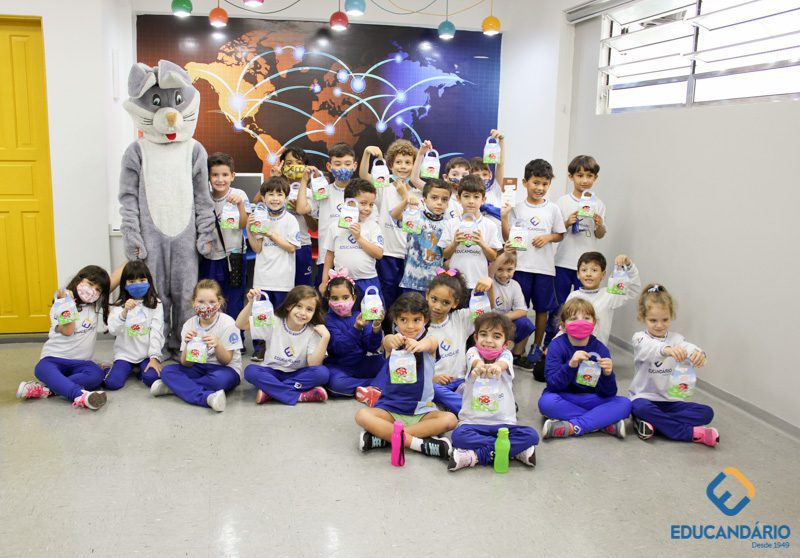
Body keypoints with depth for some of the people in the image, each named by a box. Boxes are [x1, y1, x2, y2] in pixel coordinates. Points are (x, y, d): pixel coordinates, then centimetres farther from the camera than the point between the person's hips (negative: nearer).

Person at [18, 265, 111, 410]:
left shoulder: (96, 304, 13)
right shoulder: (61, 304, -1)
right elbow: (67, 331, -15)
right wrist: (67, 304, -21)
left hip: (80, 362, 3)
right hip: (54, 358, -3)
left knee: (97, 375, -32)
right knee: (42, 369, -39)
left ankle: (46, 389, -38)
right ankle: (80, 395, -65)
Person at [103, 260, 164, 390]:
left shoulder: (155, 304, -1)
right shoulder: (119, 305, 2)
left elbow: (156, 332, -6)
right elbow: (113, 331, -11)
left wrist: (154, 357, -14)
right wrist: (124, 312, -28)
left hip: (147, 355, -1)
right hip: (125, 354, 1)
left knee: (152, 378, -26)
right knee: (112, 383, -18)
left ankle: (142, 370, 8)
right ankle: (130, 369, 15)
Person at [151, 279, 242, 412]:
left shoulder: (227, 323, -13)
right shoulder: (189, 325, -4)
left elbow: (226, 361, -11)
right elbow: (186, 364, -6)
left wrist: (217, 345, -31)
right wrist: (188, 344, -26)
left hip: (225, 370, -4)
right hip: (199, 368, 4)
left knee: (219, 378, -38)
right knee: (167, 370, -19)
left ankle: (176, 387, -19)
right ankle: (207, 398, -35)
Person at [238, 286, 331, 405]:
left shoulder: (313, 332, -11)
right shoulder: (273, 322, -9)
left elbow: (313, 364, -20)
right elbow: (240, 324, -12)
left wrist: (325, 337, -29)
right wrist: (251, 303, -27)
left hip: (298, 375, 0)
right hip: (272, 373, 1)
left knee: (322, 372, -30)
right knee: (250, 371, -30)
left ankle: (270, 391, -24)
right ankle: (300, 396, -29)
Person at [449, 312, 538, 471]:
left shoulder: (505, 354, -1)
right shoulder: (473, 352, -1)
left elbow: (504, 363, -28)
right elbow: (475, 361, -28)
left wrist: (496, 366, -55)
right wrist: (479, 366, -55)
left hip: (503, 423, 1)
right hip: (473, 421, -1)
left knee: (531, 436, -24)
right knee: (459, 435, -32)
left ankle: (477, 455, -23)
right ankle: (515, 450, -23)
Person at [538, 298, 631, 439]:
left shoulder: (600, 349, -5)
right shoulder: (557, 346, -9)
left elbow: (608, 394, -7)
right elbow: (553, 384, -19)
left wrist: (607, 374, -29)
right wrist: (571, 365, -34)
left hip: (591, 399, 2)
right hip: (564, 398, -2)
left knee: (624, 404, -20)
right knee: (546, 401, -34)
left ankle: (572, 427, -28)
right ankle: (606, 424, -23)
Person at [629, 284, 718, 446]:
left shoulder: (676, 339, 6)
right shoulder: (640, 338, -5)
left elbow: (688, 347, -18)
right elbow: (649, 349, -30)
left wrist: (699, 354, -45)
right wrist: (666, 349, -54)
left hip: (671, 400, 4)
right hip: (645, 397, -4)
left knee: (706, 413, -16)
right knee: (641, 407, -37)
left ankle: (652, 422, -23)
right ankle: (691, 433, -26)